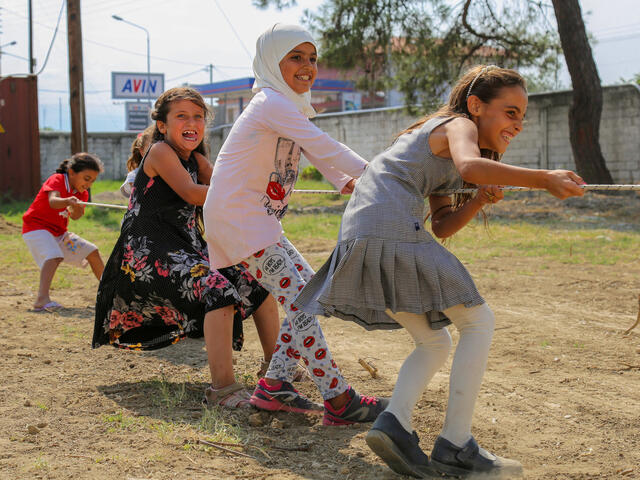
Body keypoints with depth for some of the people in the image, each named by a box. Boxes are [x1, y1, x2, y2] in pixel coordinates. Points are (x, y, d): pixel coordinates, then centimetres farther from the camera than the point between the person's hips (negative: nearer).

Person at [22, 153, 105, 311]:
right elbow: (53, 202, -37)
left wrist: (77, 207, -32)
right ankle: (42, 299, -47)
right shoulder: (57, 180, -17)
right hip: (36, 227, -8)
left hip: (59, 233, 8)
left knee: (92, 252, 9)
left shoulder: (82, 193, 5)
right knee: (54, 256, -34)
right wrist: (67, 201, -58)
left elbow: (75, 216, -11)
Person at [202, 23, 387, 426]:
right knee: (297, 295, -16)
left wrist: (345, 181, -8)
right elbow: (325, 147, -22)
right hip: (236, 215, -11)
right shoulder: (272, 103, -16)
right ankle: (338, 400, -14)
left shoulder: (291, 107, 16)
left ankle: (275, 385, 13)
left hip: (258, 219, 11)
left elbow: (317, 152, 12)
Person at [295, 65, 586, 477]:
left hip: (359, 238, 9)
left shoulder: (438, 136, 31)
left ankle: (395, 424, -3)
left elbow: (442, 227, 24)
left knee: (435, 343, 18)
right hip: (392, 230, -9)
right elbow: (470, 167, -23)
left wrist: (480, 200, 8)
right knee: (479, 322, 0)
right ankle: (455, 446, -2)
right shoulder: (459, 124, 3)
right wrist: (543, 179, -23)